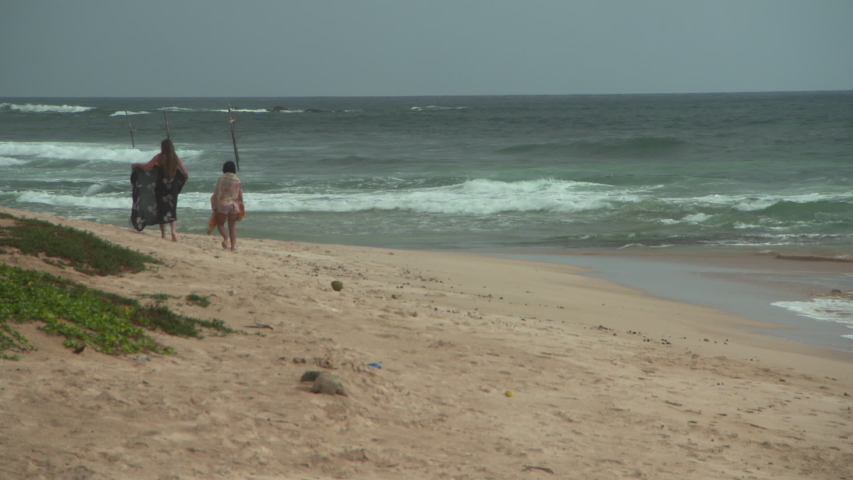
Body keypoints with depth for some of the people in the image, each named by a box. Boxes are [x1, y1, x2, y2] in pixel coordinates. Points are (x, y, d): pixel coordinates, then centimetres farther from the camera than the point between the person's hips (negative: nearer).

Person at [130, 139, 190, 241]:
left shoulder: (159, 157, -5)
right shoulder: (176, 158, 1)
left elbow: (146, 167, -6)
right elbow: (185, 173, 1)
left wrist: (135, 165, 12)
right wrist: (186, 177, 25)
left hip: (161, 187, -2)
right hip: (173, 187, 2)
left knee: (161, 209, 9)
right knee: (172, 210, 4)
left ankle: (163, 234, 14)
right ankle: (174, 230, -19)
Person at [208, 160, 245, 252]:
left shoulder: (221, 179, -7)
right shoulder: (238, 180, 3)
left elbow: (217, 194, -10)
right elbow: (240, 195, 6)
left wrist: (215, 206, -4)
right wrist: (241, 208, 16)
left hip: (223, 204, -3)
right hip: (234, 205, 3)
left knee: (220, 223, 10)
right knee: (232, 225, 10)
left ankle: (225, 237, -19)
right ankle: (233, 245, 4)